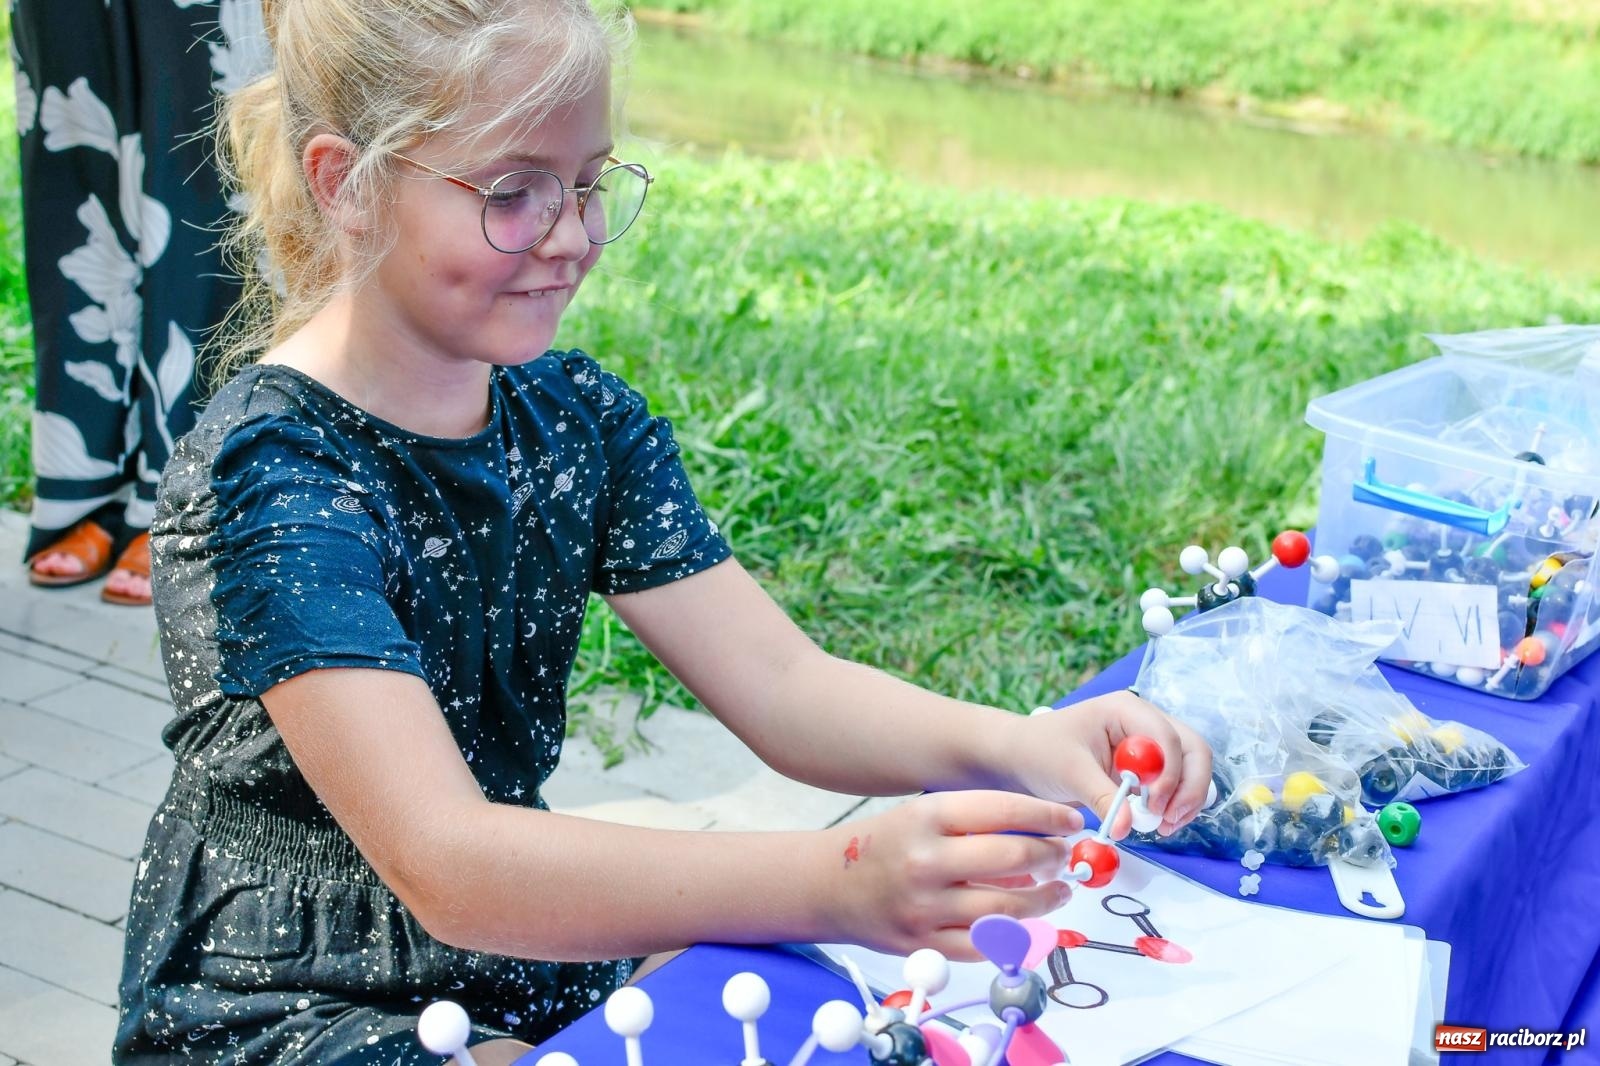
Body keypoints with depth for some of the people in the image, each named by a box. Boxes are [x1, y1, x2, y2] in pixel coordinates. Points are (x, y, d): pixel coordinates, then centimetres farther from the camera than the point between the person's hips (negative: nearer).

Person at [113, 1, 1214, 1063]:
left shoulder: (578, 416, -1)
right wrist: (838, 882, -45)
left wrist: (1015, 746, -26)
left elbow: (781, 683, -7)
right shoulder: (270, 476, -23)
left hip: (538, 958, 7)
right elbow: (447, 865, -33)